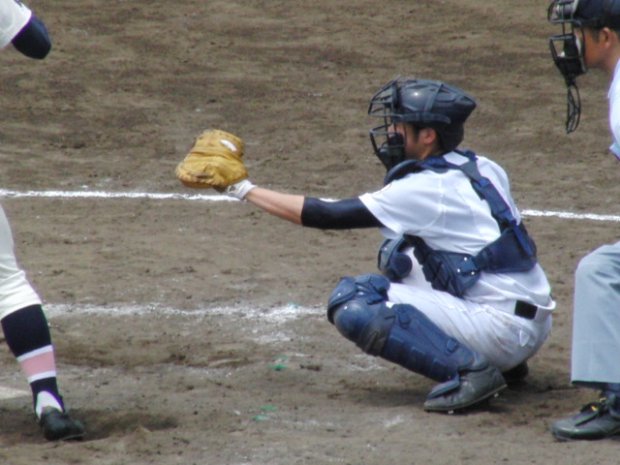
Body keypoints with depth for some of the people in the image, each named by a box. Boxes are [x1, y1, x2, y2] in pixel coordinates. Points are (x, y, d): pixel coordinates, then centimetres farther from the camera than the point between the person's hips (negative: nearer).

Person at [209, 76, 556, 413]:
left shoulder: (426, 190, -13)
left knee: (352, 304, -13)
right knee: (397, 254, 23)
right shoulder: (484, 169, 9)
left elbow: (325, 216, -9)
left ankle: (469, 368, -19)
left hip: (503, 329, -9)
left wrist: (246, 189, -1)